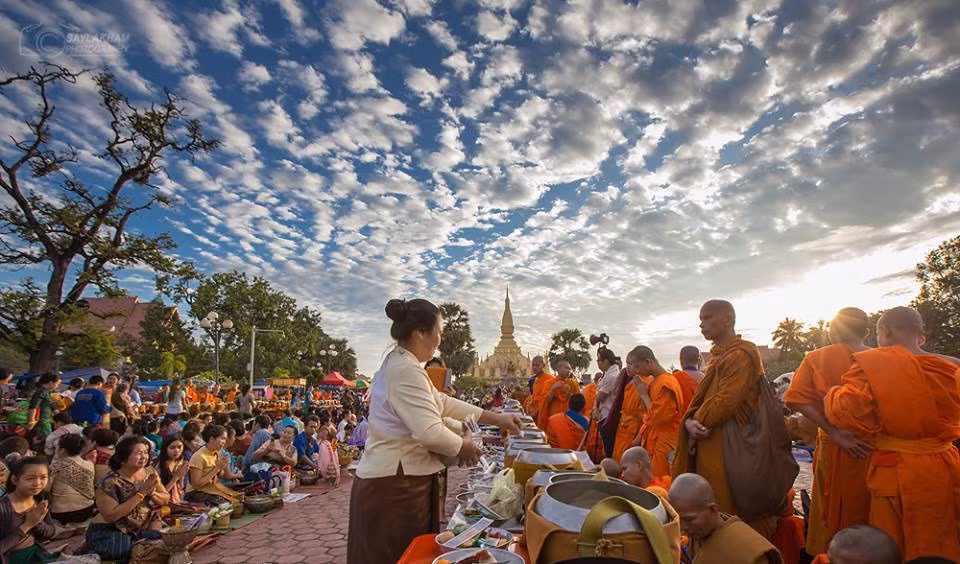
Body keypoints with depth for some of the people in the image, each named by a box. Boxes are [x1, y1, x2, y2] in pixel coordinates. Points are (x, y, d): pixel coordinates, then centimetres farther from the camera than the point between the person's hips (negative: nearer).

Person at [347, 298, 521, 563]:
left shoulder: (398, 364, 11)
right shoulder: (406, 370, -21)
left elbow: (443, 402, 16)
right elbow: (430, 432, -28)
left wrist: (496, 418, 15)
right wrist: (463, 446, -7)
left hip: (397, 478, 10)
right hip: (396, 483, -10)